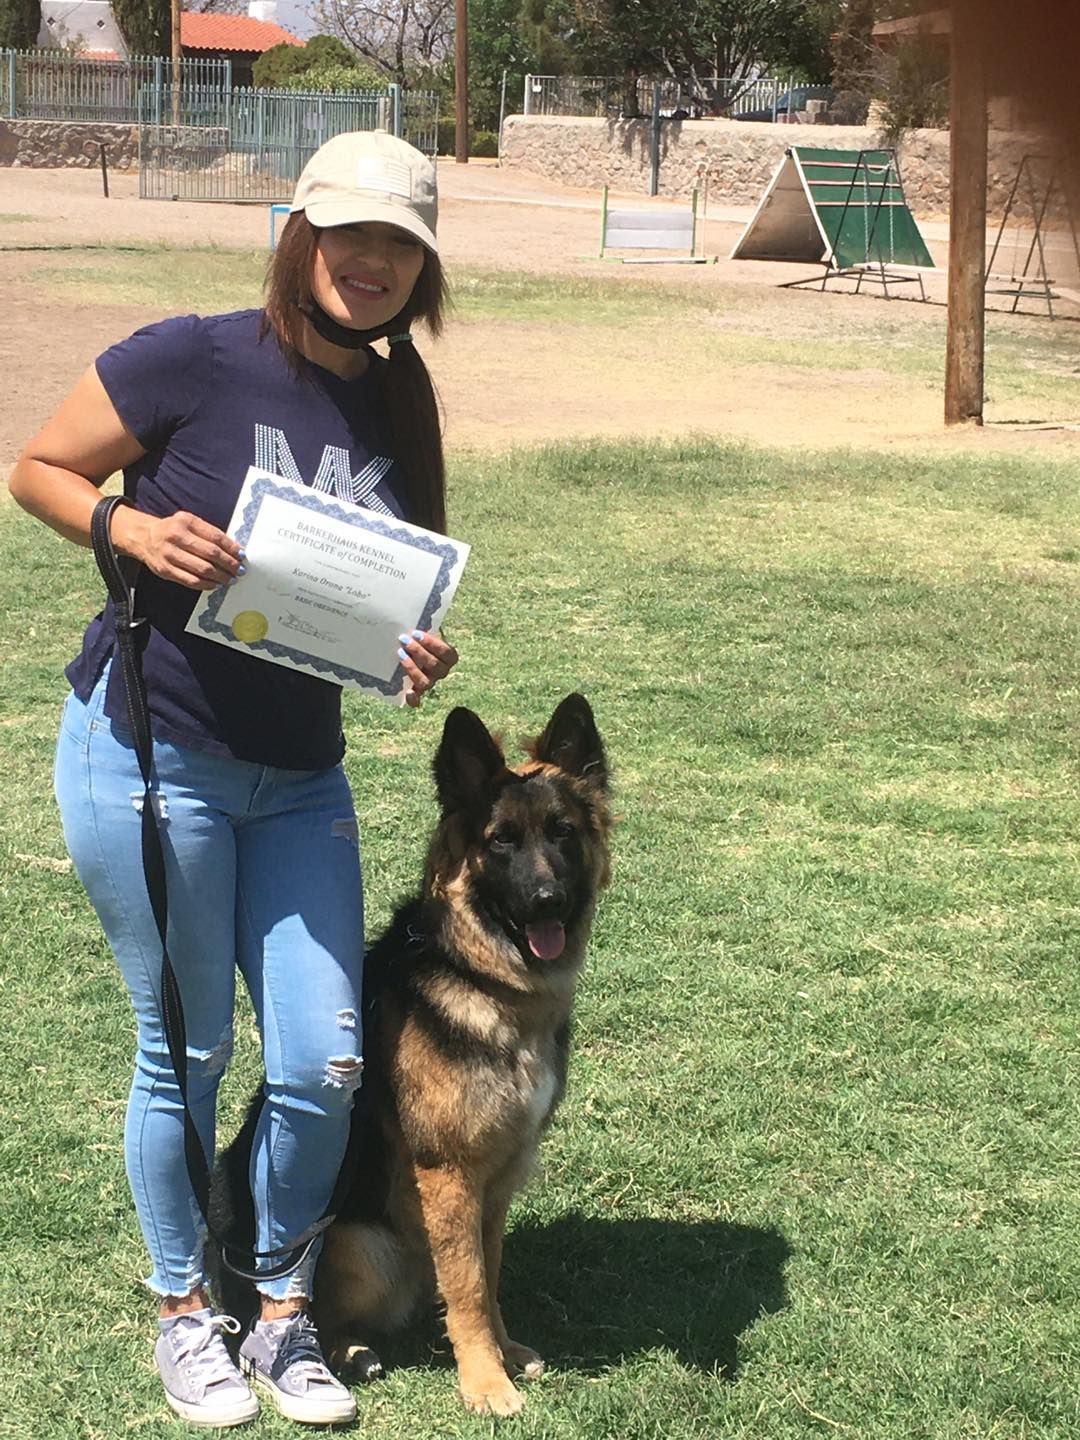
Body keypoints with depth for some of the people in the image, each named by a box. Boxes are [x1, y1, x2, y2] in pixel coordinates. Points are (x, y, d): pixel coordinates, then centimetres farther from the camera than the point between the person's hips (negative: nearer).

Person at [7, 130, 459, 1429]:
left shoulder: (397, 410, 5)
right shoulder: (196, 361, -12)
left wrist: (419, 656, -8)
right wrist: (134, 528, -23)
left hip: (300, 775, 5)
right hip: (148, 749, -5)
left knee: (324, 1061, 3)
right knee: (187, 1052, 5)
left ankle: (282, 1316, 24)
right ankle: (183, 1313, 26)